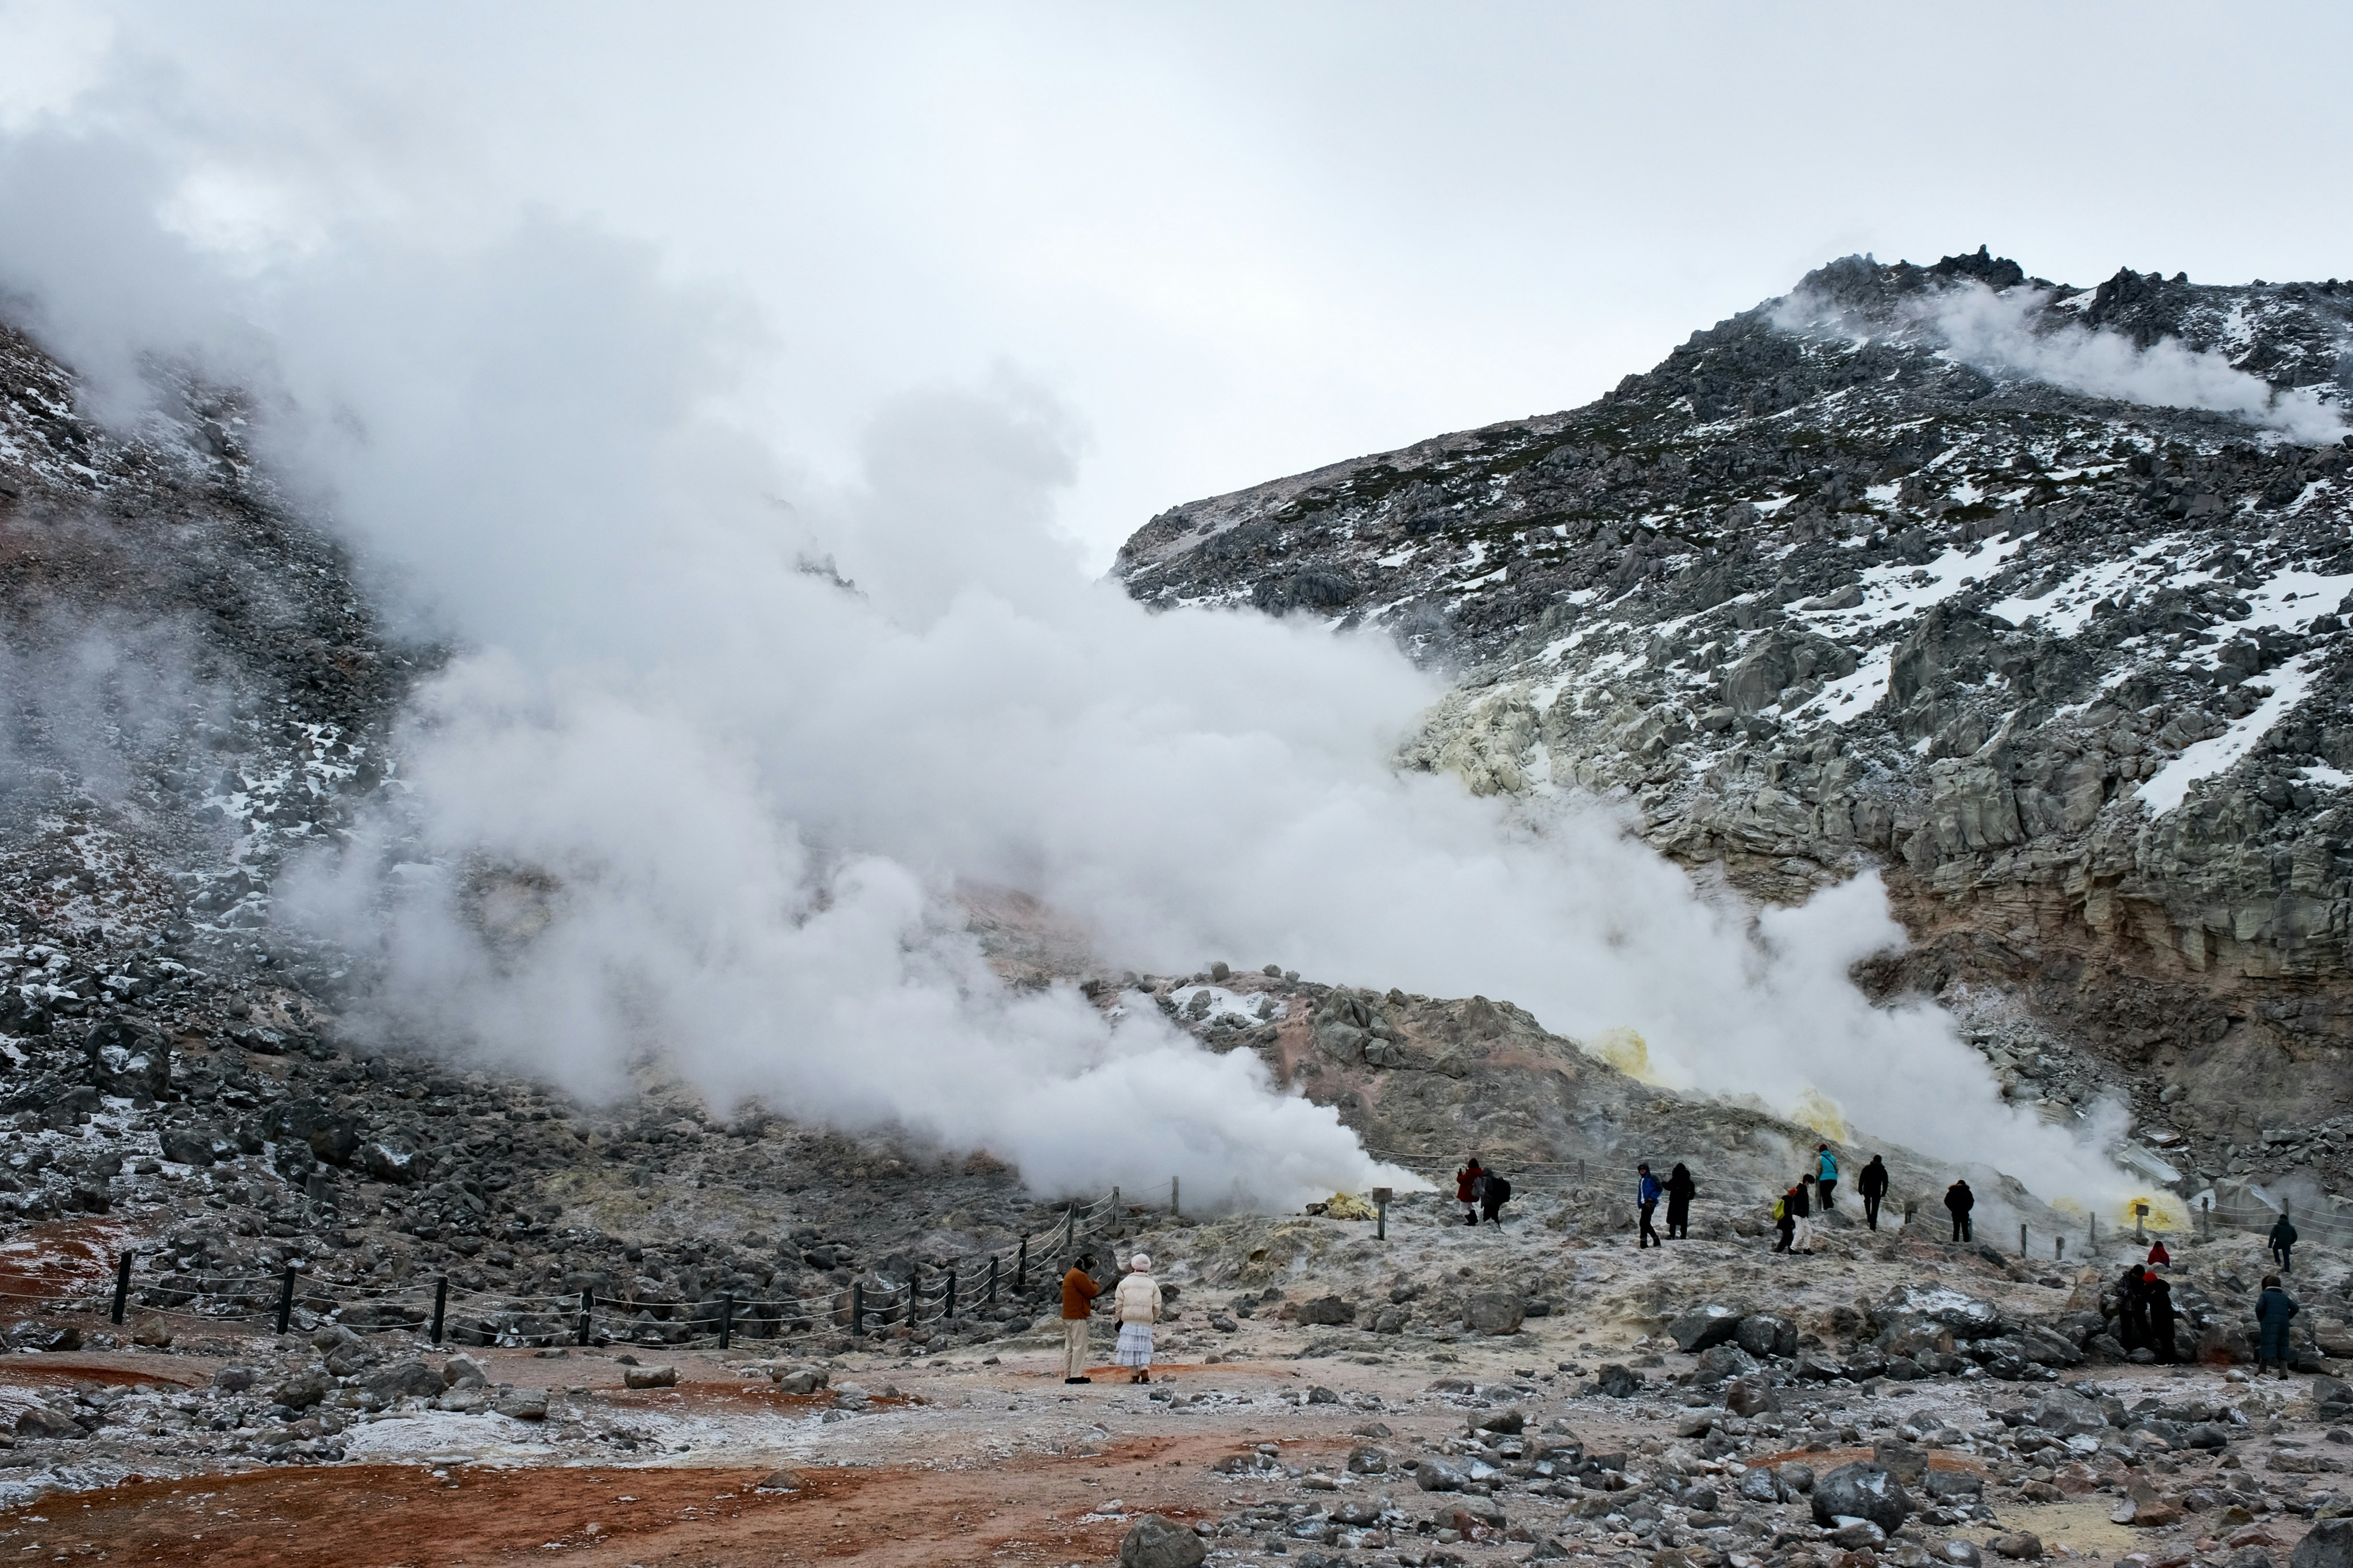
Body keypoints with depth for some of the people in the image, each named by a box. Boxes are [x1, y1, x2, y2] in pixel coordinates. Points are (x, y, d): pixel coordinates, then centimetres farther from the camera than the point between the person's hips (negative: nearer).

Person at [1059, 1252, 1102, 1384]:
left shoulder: (1070, 1275, 19)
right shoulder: (1079, 1275, -15)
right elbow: (1091, 1292, -15)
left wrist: (1089, 1304, 10)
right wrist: (1095, 1284, 5)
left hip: (1067, 1316, 10)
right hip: (1077, 1316, -10)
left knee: (1069, 1346, 10)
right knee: (1080, 1345, -9)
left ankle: (1068, 1375, 11)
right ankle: (1076, 1375, -13)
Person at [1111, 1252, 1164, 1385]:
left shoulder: (1125, 1283, 3)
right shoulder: (1152, 1284, 7)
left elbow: (1119, 1304, 1)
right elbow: (1157, 1306, 5)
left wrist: (1120, 1318, 13)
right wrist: (1153, 1319, 18)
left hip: (1129, 1321, -1)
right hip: (1146, 1322, 1)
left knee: (1131, 1347, 5)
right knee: (1143, 1347, 6)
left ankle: (1135, 1375, 4)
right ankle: (1145, 1370, -15)